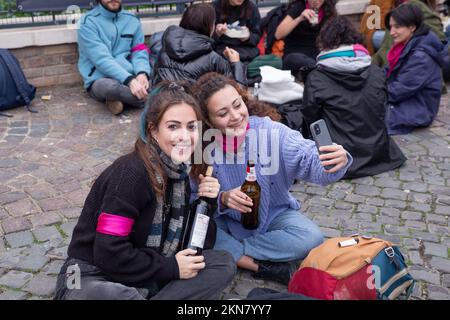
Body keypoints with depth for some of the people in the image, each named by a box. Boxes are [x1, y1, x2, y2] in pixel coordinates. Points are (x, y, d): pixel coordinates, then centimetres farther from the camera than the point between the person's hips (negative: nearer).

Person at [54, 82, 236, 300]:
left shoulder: (185, 170, 0)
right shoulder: (131, 173, -21)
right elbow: (109, 253, -23)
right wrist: (171, 268, -17)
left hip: (146, 275, 7)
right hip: (93, 277, -7)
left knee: (225, 264, -7)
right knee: (127, 297, -40)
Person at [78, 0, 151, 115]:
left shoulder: (132, 20, 11)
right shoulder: (88, 21, -5)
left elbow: (140, 52, 5)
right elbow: (101, 59, -16)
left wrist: (142, 73, -18)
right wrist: (129, 80, -29)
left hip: (130, 75, 4)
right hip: (100, 79, -4)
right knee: (111, 87, -39)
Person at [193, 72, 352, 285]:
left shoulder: (272, 132, -22)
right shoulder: (204, 147, -20)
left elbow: (310, 160, -34)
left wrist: (338, 161, -55)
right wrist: (222, 200, -37)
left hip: (273, 215, 1)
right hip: (227, 219, 0)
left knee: (311, 238, -25)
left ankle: (229, 252, -13)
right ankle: (270, 268, -20)